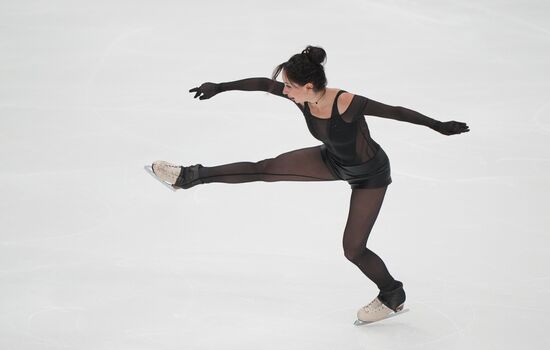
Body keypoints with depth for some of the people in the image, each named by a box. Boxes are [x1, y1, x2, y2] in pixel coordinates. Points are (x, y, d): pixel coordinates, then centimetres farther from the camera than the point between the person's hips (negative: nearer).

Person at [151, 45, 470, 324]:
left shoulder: (347, 103, -39)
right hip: (333, 160, 6)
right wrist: (220, 88, -3)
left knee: (353, 249, -1)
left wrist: (440, 126, -25)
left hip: (370, 175, -6)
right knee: (264, 169, 3)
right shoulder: (301, 98, -22)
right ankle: (191, 177, 16)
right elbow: (263, 84, -9)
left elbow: (396, 112, -31)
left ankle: (394, 297, 24)